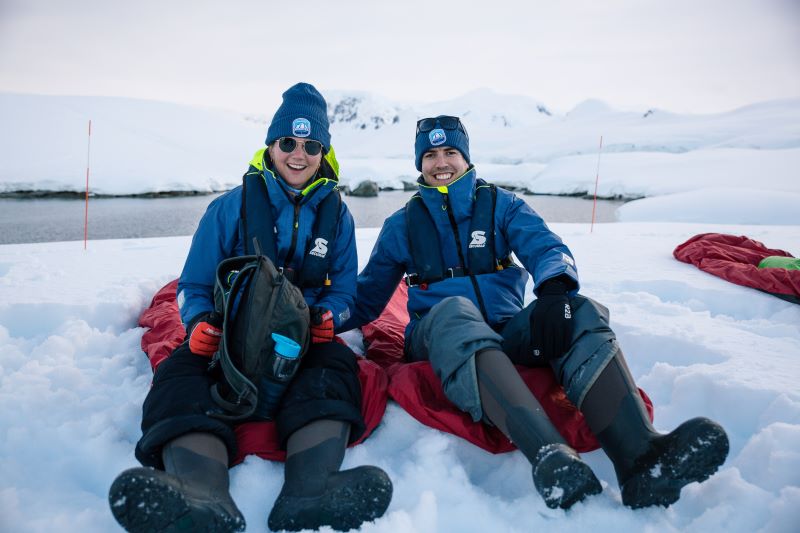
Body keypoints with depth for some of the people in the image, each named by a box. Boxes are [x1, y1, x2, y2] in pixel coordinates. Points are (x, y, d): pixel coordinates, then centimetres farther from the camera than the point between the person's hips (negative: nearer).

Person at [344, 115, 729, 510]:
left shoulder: (501, 204, 14)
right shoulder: (402, 225, 14)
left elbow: (545, 246, -4)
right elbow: (366, 296, 19)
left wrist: (556, 287, -26)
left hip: (507, 333, 2)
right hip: (440, 339, -1)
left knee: (581, 312, -26)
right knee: (454, 310, -36)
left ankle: (640, 455, -48)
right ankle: (549, 455, -57)